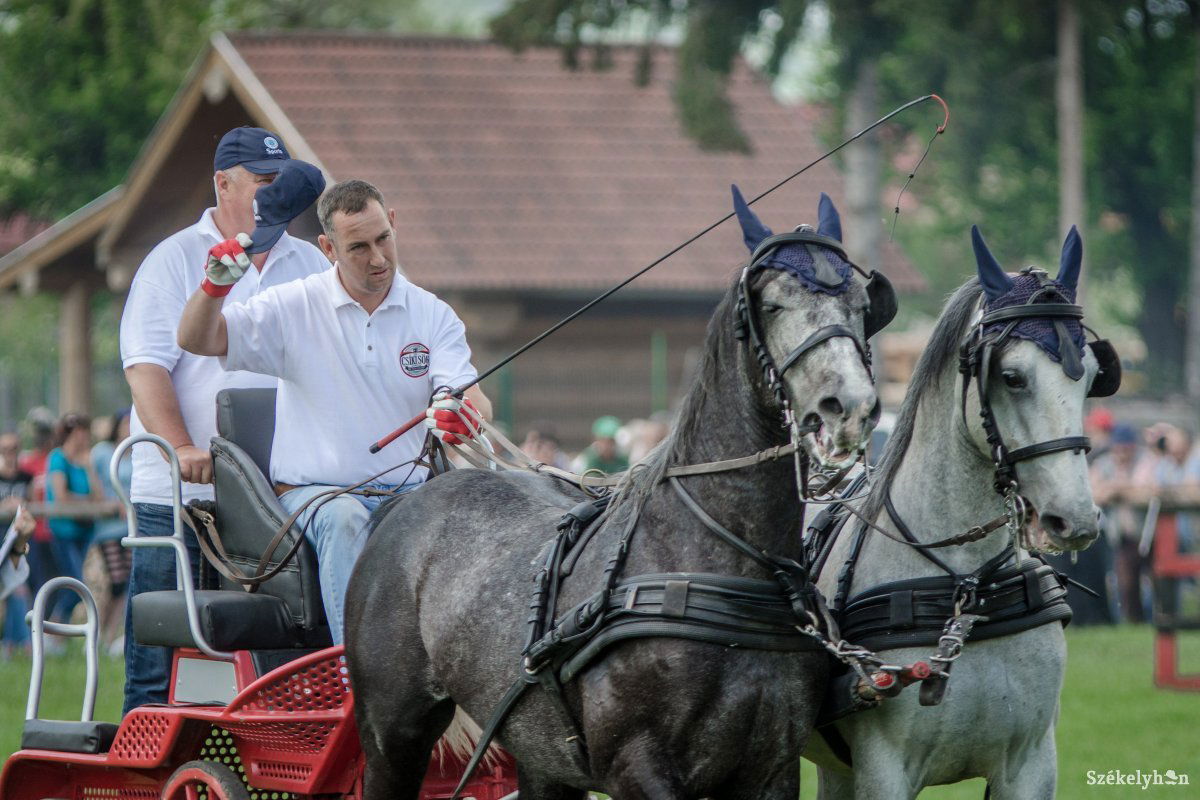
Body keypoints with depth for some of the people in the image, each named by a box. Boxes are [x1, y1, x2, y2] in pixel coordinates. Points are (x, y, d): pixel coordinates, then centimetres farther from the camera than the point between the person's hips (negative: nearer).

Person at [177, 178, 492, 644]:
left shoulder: (433, 316, 9)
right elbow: (197, 340, 0)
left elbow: (475, 404, -4)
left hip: (410, 493, 1)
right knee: (344, 520, -37)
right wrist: (214, 287, -22)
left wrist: (462, 417, -31)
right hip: (313, 491, -1)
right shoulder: (294, 308, 5)